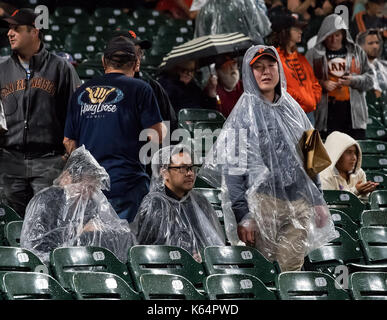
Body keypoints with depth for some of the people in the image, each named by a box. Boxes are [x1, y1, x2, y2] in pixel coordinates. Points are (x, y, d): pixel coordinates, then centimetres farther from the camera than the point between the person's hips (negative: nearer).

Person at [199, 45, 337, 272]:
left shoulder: (292, 109, 14)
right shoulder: (245, 113, -2)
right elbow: (233, 168, -7)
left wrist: (318, 201, 14)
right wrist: (242, 216, -14)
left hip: (300, 205, 4)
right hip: (264, 202, -4)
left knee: (293, 269, 1)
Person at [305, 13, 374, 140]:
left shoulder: (356, 52, 13)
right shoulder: (314, 54, 7)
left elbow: (369, 79, 11)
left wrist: (353, 81, -8)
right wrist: (321, 84, -13)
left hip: (354, 113, 2)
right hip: (327, 113, -2)